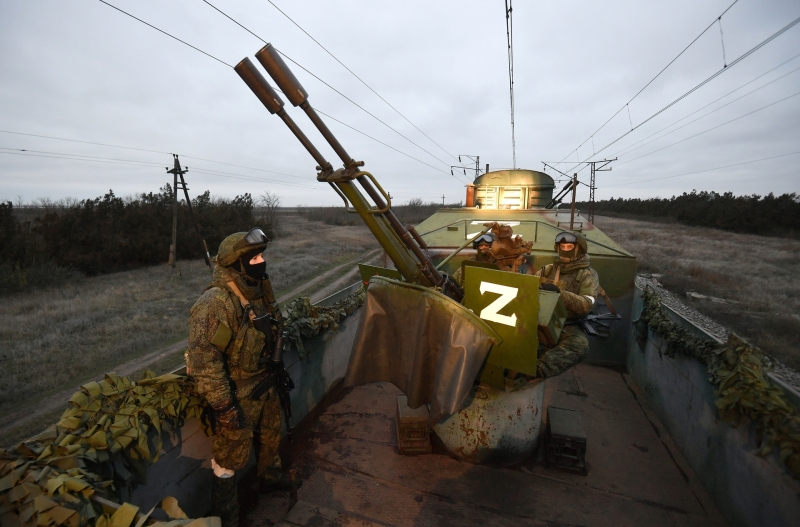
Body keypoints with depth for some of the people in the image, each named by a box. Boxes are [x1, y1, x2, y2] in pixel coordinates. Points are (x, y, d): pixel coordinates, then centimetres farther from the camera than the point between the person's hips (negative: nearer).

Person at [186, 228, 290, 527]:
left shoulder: (260, 290, -2)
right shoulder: (215, 304, -28)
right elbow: (202, 360, -28)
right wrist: (224, 407, -23)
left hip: (266, 386, 8)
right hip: (238, 396, -8)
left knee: (271, 436, 28)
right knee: (231, 459, 14)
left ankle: (270, 476, 56)